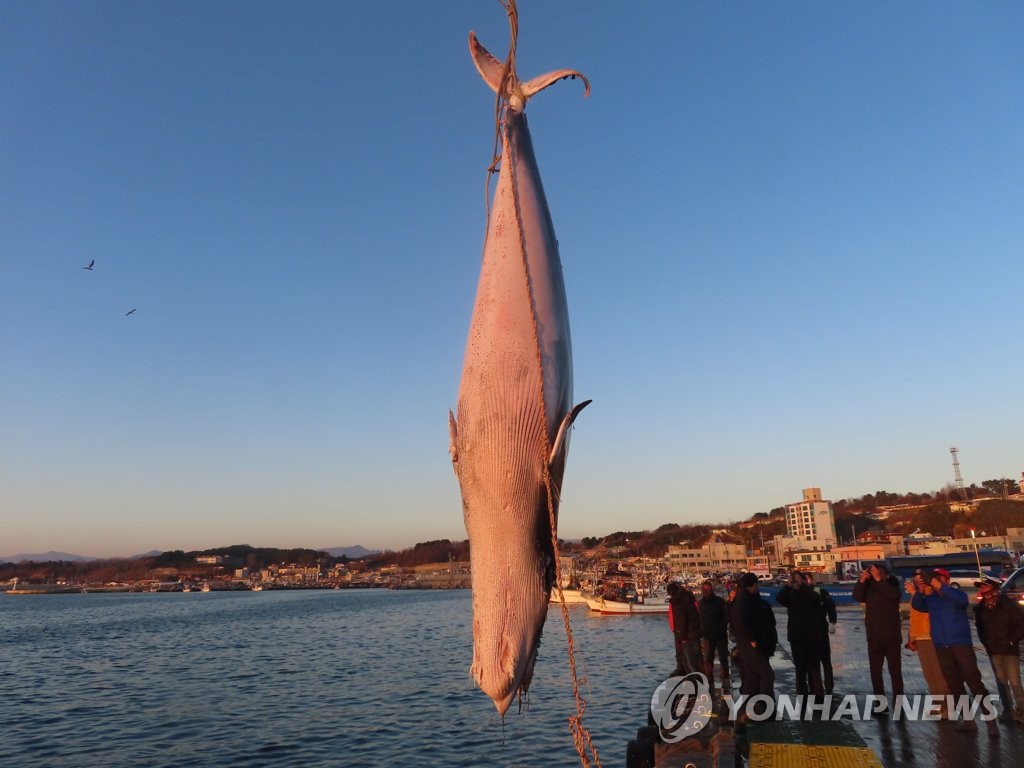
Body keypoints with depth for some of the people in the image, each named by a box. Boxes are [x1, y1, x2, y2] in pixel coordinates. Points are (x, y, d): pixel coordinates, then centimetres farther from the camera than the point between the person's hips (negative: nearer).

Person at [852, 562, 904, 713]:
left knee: (895, 672, 1)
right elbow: (857, 596, -12)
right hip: (874, 639, 3)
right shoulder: (869, 588, 5)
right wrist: (862, 580, -24)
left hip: (892, 638, -3)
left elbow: (893, 594, -24)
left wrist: (879, 579, -30)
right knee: (875, 672, 6)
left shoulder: (893, 586, -1)